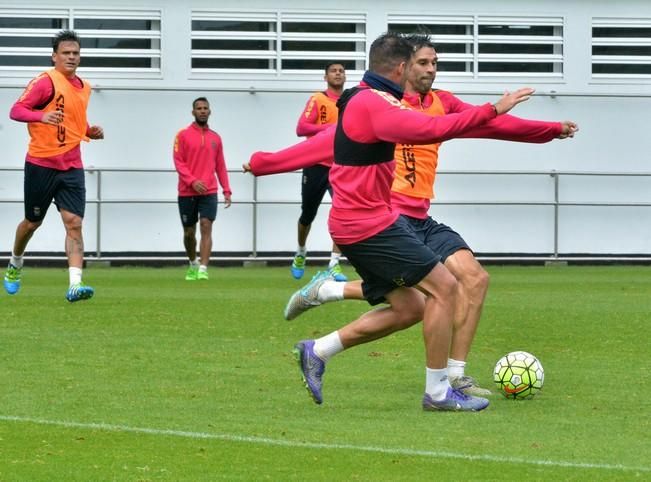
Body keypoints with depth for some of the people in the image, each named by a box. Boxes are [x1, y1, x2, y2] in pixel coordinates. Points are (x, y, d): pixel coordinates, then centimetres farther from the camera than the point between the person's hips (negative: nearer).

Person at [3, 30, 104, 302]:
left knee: (74, 223, -12)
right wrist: (42, 116, -33)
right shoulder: (46, 82, -9)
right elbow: (16, 110, -16)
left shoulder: (84, 88, 12)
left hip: (72, 167, 4)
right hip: (41, 164, -4)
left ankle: (75, 285, -20)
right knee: (32, 222, 10)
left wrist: (91, 132, 7)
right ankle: (15, 265, 39)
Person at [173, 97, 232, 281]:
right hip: (187, 192, -1)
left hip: (209, 192, 1)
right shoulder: (183, 135, 2)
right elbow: (178, 162, -5)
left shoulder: (215, 138, 11)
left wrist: (226, 190, 6)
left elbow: (220, 166, 14)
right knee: (189, 232, 9)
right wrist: (192, 181, -18)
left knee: (206, 227, -16)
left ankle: (203, 270, -22)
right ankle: (193, 264, 33)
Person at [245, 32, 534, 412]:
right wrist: (494, 110, -29)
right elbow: (431, 129, -30)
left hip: (355, 223, 11)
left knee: (409, 309, 10)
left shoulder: (357, 103, 16)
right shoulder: (375, 105, -18)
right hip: (370, 225, -11)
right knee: (444, 287, -10)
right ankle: (438, 392, -5)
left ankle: (318, 352, 15)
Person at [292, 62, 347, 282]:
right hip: (317, 165, -2)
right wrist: (331, 127, -26)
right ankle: (300, 253, 40)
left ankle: (334, 263, -15)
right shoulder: (318, 100, -5)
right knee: (308, 215, 13)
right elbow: (301, 128, -17)